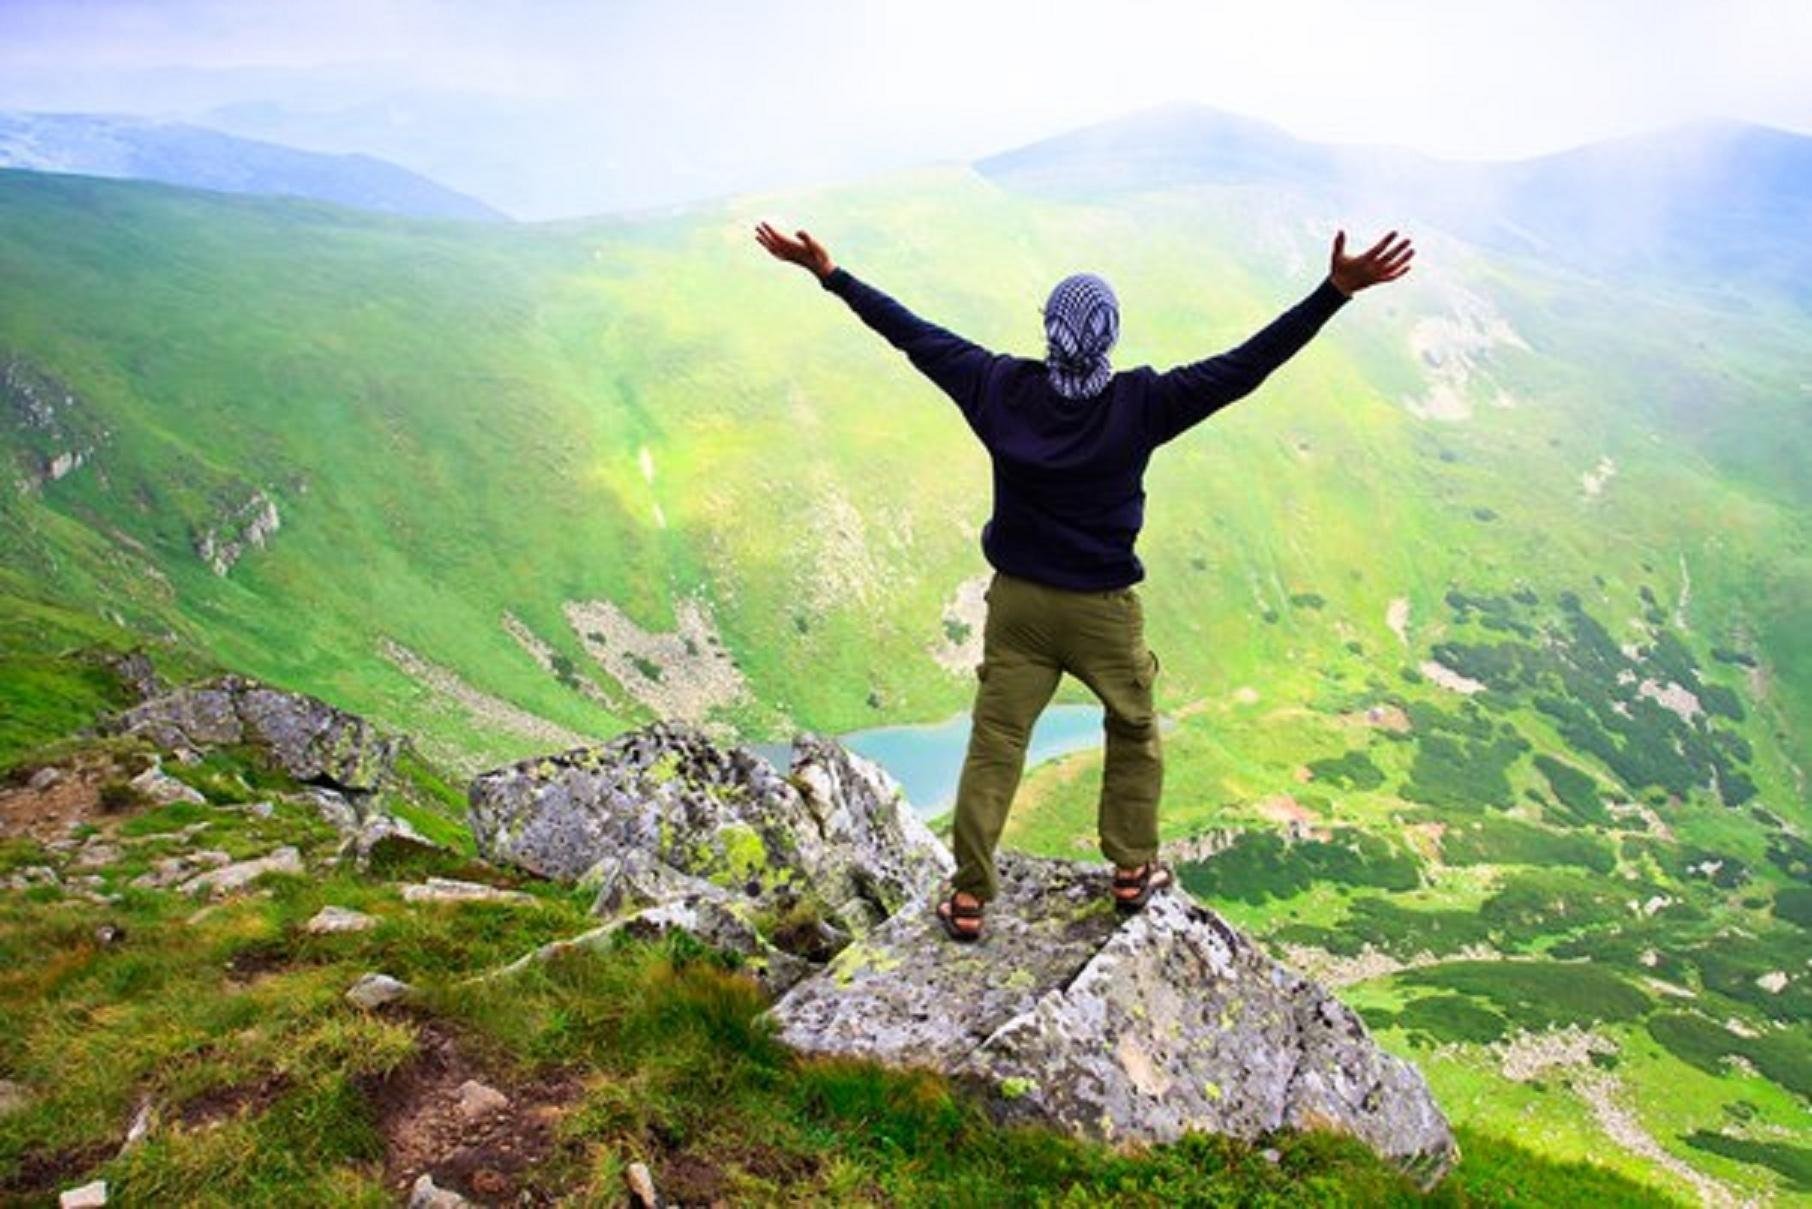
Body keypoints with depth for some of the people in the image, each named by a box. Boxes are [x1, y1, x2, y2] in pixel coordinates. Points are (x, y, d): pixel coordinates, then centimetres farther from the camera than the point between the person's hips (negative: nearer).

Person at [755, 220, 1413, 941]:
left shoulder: (1001, 389, -10)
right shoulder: (1142, 403, -17)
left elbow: (912, 334, -4)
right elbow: (1248, 363, -17)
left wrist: (829, 273, 5)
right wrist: (1336, 290, -16)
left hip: (1016, 603, 2)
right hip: (1103, 610, -1)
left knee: (993, 748, 10)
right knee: (1134, 734, 23)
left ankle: (968, 899, 17)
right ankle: (1132, 872, 34)